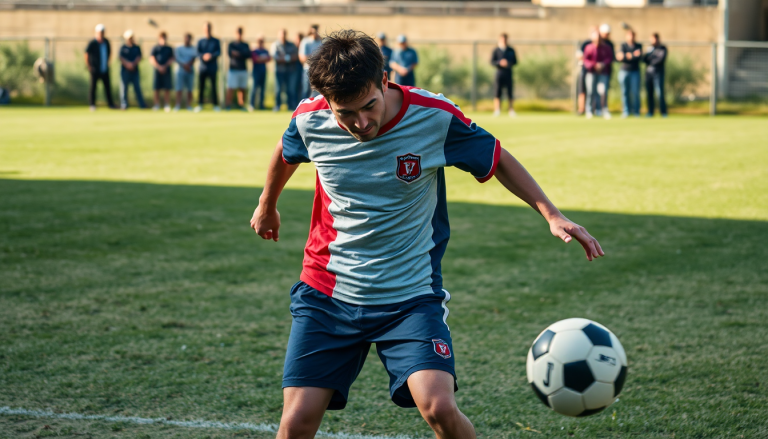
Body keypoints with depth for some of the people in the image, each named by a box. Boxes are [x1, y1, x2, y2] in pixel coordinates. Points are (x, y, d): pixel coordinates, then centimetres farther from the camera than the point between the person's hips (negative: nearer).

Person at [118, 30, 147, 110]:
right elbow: (121, 58, -7)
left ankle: (141, 104, 7)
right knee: (124, 87, -1)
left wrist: (133, 64, -17)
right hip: (125, 70, -2)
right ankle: (124, 104, 4)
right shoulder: (123, 48, 1)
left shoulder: (137, 48, 8)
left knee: (137, 87, 5)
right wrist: (128, 64, -22)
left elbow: (139, 58, 0)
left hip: (135, 71, 2)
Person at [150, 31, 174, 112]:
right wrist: (159, 67, -11)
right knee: (157, 88, 1)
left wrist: (165, 66, -9)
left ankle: (167, 105, 2)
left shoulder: (169, 49, 9)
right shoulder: (155, 48, 6)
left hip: (167, 70, 0)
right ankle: (157, 105, 7)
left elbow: (171, 60, 6)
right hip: (157, 70, 0)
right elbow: (152, 59, 1)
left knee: (167, 89, -1)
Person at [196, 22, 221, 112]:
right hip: (202, 67, 1)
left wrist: (211, 55, -25)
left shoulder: (216, 41, 9)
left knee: (213, 86, -3)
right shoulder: (200, 41, 11)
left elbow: (219, 52, -4)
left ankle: (215, 105, 1)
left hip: (213, 67, -1)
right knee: (201, 86, -1)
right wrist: (204, 56, -22)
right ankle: (200, 104, 5)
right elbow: (198, 52, 0)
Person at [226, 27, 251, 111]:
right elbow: (229, 53, -14)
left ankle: (242, 105, 9)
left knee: (243, 88, 4)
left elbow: (249, 55, 0)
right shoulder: (231, 44, 3)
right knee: (231, 88, -11)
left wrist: (238, 54, -9)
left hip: (243, 69, 4)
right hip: (233, 69, -4)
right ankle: (228, 104, -11)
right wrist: (243, 55, -9)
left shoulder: (245, 45, 14)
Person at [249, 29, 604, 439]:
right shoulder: (310, 120, -10)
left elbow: (499, 160, 1)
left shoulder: (435, 117, -15)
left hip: (410, 295, -2)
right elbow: (286, 154, 16)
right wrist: (267, 206, 34)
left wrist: (552, 215, -8)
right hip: (326, 293, 2)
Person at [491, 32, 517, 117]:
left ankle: (511, 110, 2)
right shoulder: (496, 50, 3)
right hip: (499, 72, -2)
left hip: (508, 73, 2)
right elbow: (492, 62, -1)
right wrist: (500, 63, -19)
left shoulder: (511, 50, 9)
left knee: (510, 93, -1)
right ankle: (497, 110, -2)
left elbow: (515, 61, 9)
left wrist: (508, 63, -12)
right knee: (497, 93, -6)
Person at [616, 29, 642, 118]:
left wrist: (626, 56, -14)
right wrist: (633, 55, -16)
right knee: (625, 92, 0)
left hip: (635, 71, 1)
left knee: (635, 92, -4)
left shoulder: (639, 46, 7)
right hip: (624, 71, -1)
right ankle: (626, 111, 5)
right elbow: (619, 57, -10)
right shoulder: (623, 45, 3)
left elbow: (638, 57, -8)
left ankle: (636, 111, 2)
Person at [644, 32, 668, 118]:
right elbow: (645, 59, 9)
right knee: (649, 92, 4)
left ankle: (663, 112, -10)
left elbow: (661, 59, -10)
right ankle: (650, 112, 10)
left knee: (660, 92, -11)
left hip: (658, 72, -5)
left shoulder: (662, 48, 2)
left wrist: (651, 62, -3)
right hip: (648, 72, 5)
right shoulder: (650, 48, 18)